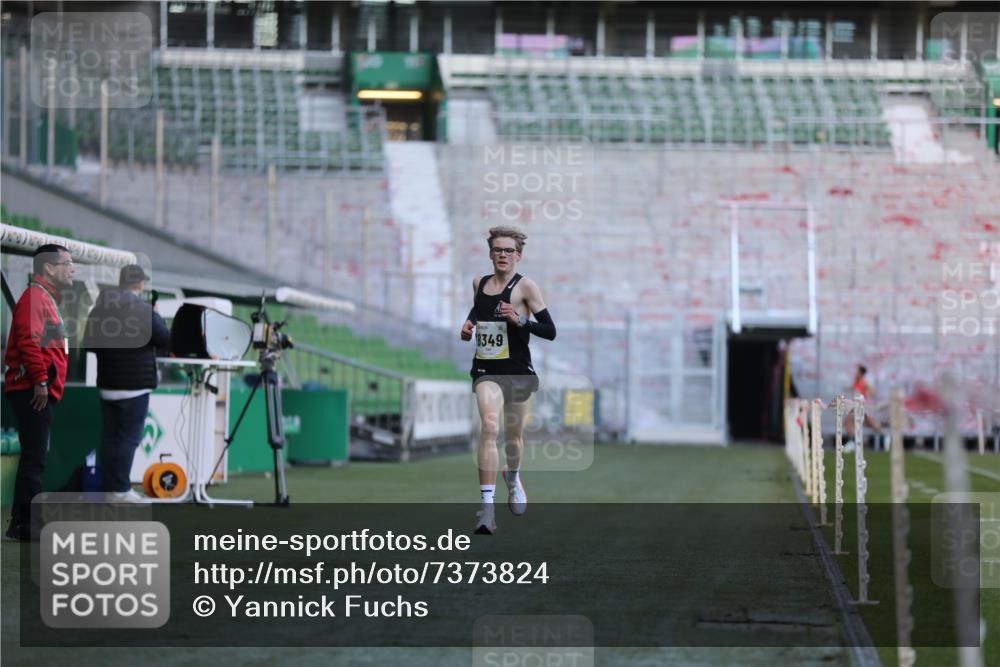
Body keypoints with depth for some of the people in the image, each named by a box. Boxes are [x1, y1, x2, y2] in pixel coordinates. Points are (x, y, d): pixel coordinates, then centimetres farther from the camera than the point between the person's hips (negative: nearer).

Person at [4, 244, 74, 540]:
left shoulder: (47, 299, 22)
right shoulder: (35, 297, -10)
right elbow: (28, 340, -22)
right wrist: (40, 380, -24)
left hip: (43, 393, 11)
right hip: (33, 391, -11)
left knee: (34, 458, 12)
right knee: (35, 458, -11)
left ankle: (22, 524, 17)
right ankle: (26, 525, -11)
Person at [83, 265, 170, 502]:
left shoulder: (99, 310, 7)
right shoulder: (143, 310, -14)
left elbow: (89, 344, 15)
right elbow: (165, 339, -10)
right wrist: (156, 317, 5)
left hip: (107, 384, 6)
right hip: (134, 384, -6)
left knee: (110, 436, 10)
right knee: (129, 437, -4)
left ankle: (110, 487, 12)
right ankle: (121, 490, -7)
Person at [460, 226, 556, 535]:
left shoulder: (525, 286, -6)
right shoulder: (479, 283, 8)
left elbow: (550, 331, -8)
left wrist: (520, 321, -23)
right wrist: (468, 324, 8)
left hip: (518, 370, -1)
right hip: (486, 370, 1)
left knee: (513, 435, 15)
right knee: (489, 426, -22)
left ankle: (513, 477, 51)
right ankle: (487, 505, -27)